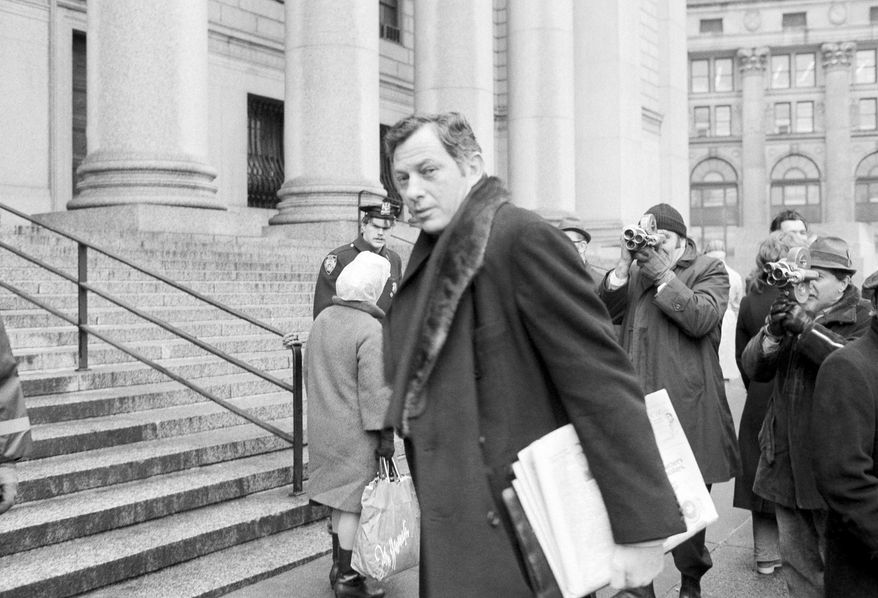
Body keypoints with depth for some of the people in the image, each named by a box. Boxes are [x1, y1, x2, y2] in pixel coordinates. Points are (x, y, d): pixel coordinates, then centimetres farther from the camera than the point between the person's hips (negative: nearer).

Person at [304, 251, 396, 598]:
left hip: (323, 425, 8)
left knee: (339, 498, 18)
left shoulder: (323, 319, 7)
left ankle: (338, 566, 29)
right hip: (354, 432, -8)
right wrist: (385, 435, -14)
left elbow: (309, 370, 15)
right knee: (353, 503, 0)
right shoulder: (370, 330, -19)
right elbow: (375, 388, -20)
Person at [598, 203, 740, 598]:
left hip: (687, 406, -3)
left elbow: (701, 318, -14)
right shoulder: (634, 273, 16)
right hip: (637, 404, 3)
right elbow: (606, 313, 2)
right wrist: (624, 266, -9)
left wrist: (664, 275, -14)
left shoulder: (708, 271, 4)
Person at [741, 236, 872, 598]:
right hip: (785, 459, 5)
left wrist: (807, 328, -24)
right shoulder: (791, 312, 12)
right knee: (796, 561, 13)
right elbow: (753, 370, 4)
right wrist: (772, 333, -14)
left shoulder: (862, 320, -3)